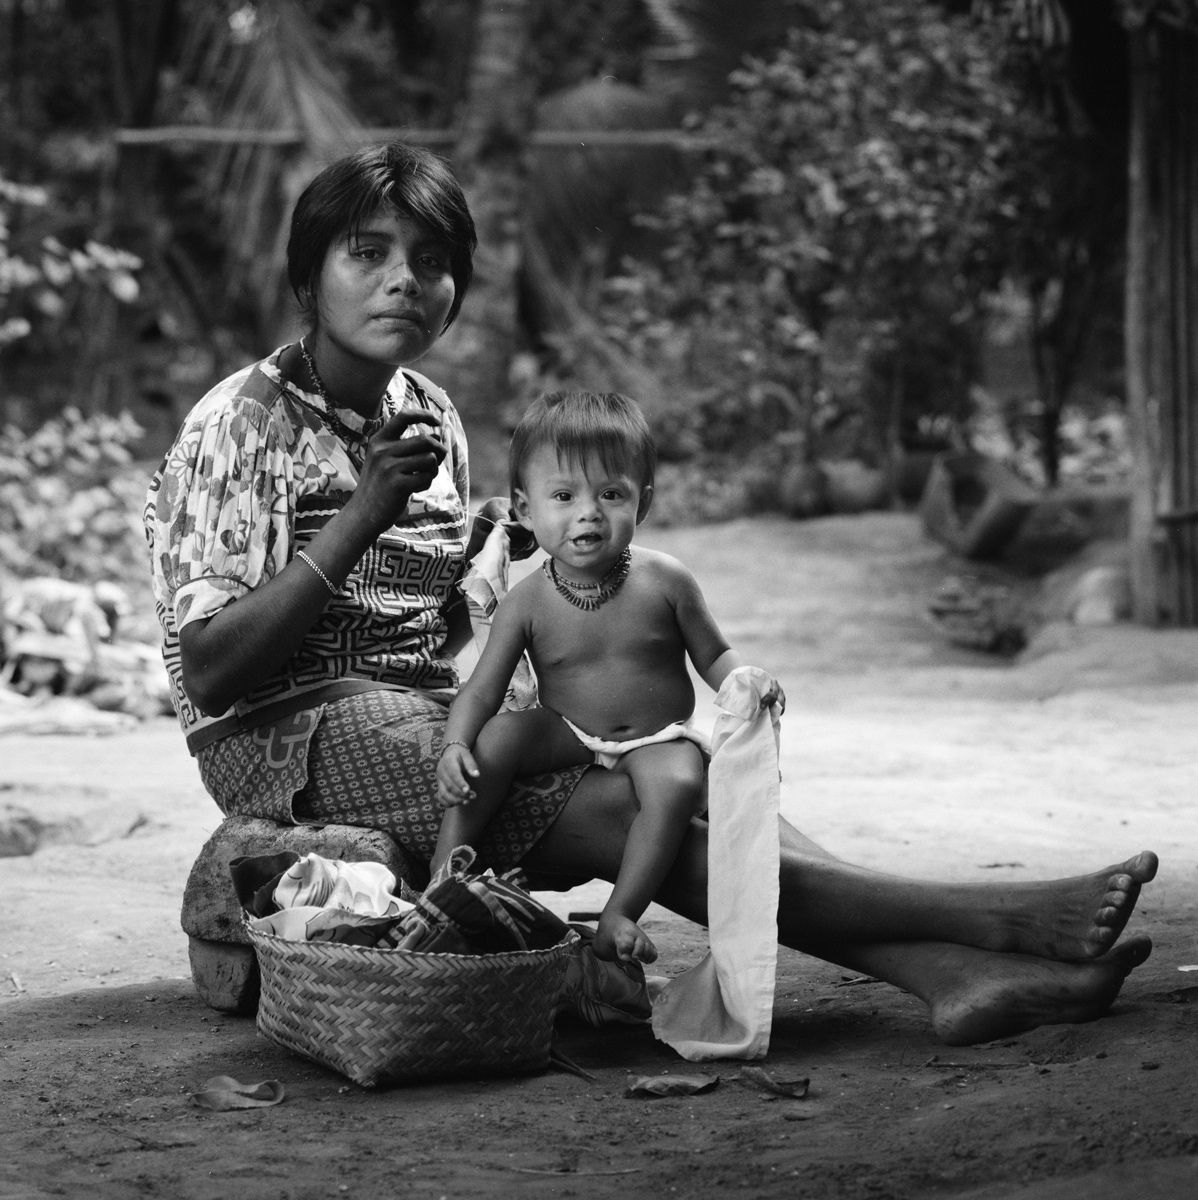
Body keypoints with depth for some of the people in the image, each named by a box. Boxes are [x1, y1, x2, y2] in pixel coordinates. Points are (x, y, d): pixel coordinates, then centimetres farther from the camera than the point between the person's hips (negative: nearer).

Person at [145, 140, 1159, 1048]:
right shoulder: (244, 423, -9)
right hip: (296, 734, -7)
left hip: (431, 711, 7)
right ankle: (987, 921, -33)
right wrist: (361, 520, -23)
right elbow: (210, 670, -16)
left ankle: (954, 977, -35)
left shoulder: (429, 417, 13)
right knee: (604, 810, -27)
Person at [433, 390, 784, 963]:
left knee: (677, 782, -33)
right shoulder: (529, 601, -10)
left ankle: (621, 912, -23)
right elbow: (481, 690, -9)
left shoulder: (664, 582, -11)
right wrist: (454, 747, -28)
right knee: (497, 737, -24)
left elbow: (712, 654, 2)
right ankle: (442, 870, -16)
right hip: (566, 734, 1)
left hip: (658, 737, -1)